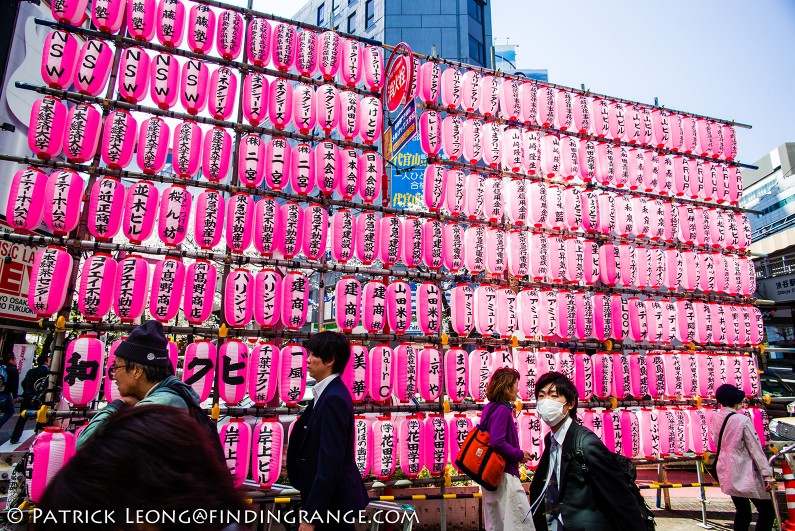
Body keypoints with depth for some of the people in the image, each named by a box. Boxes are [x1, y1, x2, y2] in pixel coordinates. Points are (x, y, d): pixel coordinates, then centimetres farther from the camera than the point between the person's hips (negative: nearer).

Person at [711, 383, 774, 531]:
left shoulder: (714, 419, 1)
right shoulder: (742, 420, -16)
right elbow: (755, 448, -14)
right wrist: (767, 474, -11)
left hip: (727, 473, 6)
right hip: (745, 474, -6)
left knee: (742, 513, 15)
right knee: (767, 512, 6)